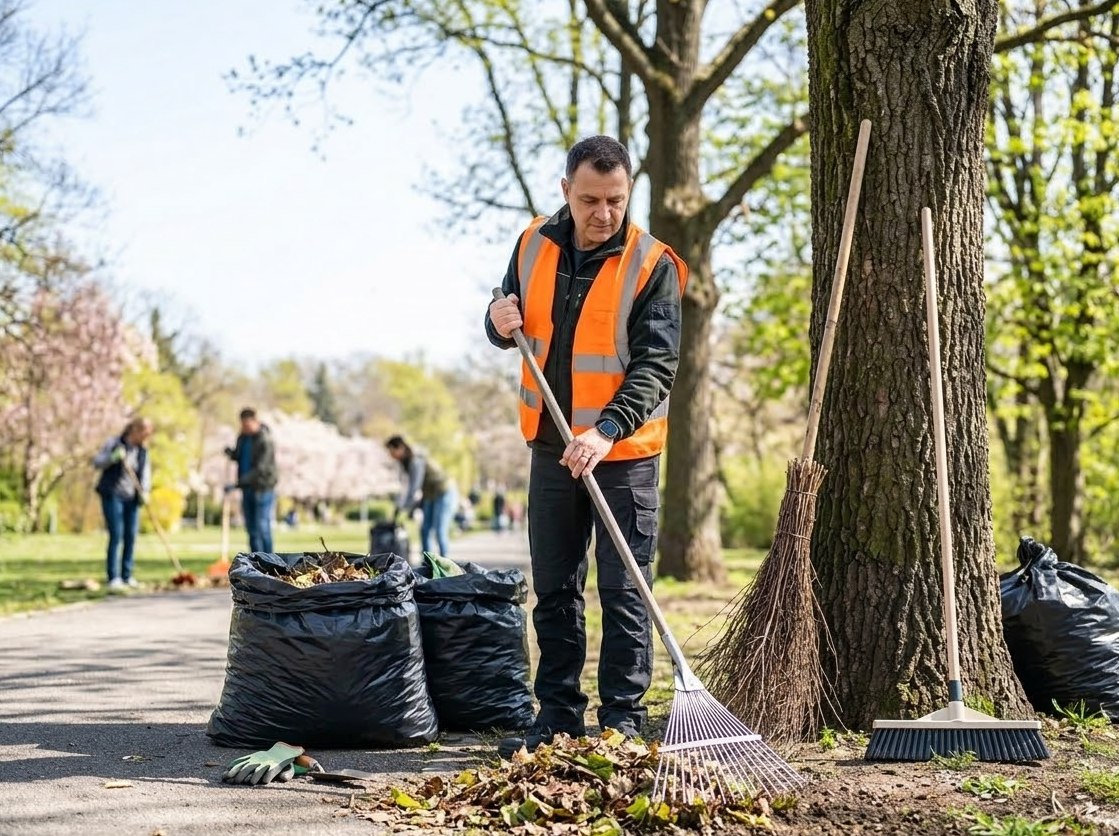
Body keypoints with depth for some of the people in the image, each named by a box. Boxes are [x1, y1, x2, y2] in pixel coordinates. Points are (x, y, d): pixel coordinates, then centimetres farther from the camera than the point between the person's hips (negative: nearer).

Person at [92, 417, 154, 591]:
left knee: (131, 536, 3)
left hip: (131, 498, 5)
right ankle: (113, 579, -13)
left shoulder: (142, 449, 8)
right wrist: (113, 457, -26)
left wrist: (144, 490, -10)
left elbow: (145, 472, 7)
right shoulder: (114, 443, -5)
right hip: (112, 495, -5)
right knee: (116, 536, -12)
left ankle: (127, 577, 12)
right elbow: (97, 462, -9)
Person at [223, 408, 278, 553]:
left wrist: (237, 484, -30)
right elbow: (239, 457, 21)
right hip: (247, 488, 7)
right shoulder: (243, 436, 6)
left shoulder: (265, 441, -19)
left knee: (262, 528, -9)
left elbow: (259, 469, -24)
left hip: (263, 488, -7)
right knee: (251, 529, 8)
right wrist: (231, 453, -4)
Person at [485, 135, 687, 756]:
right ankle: (557, 715, 19)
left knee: (623, 593, -1)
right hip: (552, 449, 5)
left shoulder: (653, 265, -11)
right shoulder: (535, 245, 3)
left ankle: (623, 721, 5)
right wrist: (500, 322, -9)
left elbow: (655, 367, -17)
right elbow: (511, 327, 16)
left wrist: (605, 432, -30)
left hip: (624, 455, -5)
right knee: (554, 591, 10)